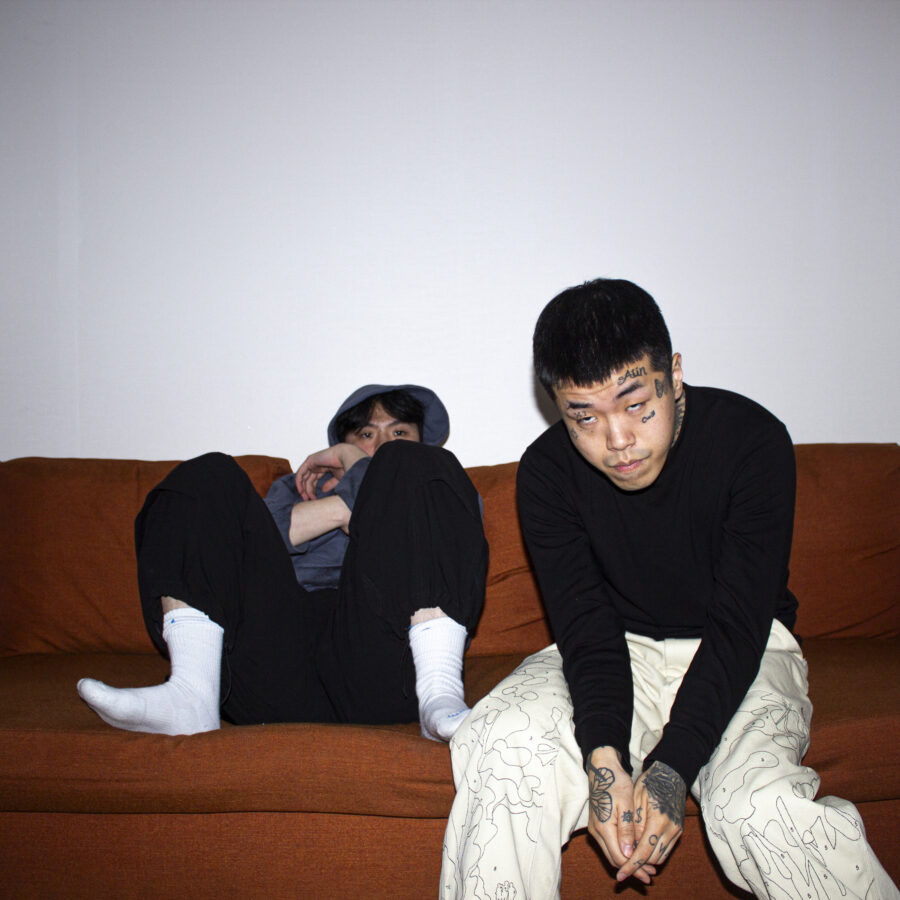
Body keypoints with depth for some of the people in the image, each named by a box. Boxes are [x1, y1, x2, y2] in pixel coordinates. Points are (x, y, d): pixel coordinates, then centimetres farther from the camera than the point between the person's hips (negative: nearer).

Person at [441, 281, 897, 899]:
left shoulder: (752, 441, -18)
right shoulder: (548, 471, -11)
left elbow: (738, 625, -20)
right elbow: (586, 626, -14)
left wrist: (670, 767, -31)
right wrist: (603, 756, -32)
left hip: (740, 657, -1)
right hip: (620, 650, 2)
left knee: (760, 804, -31)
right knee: (504, 745, -28)